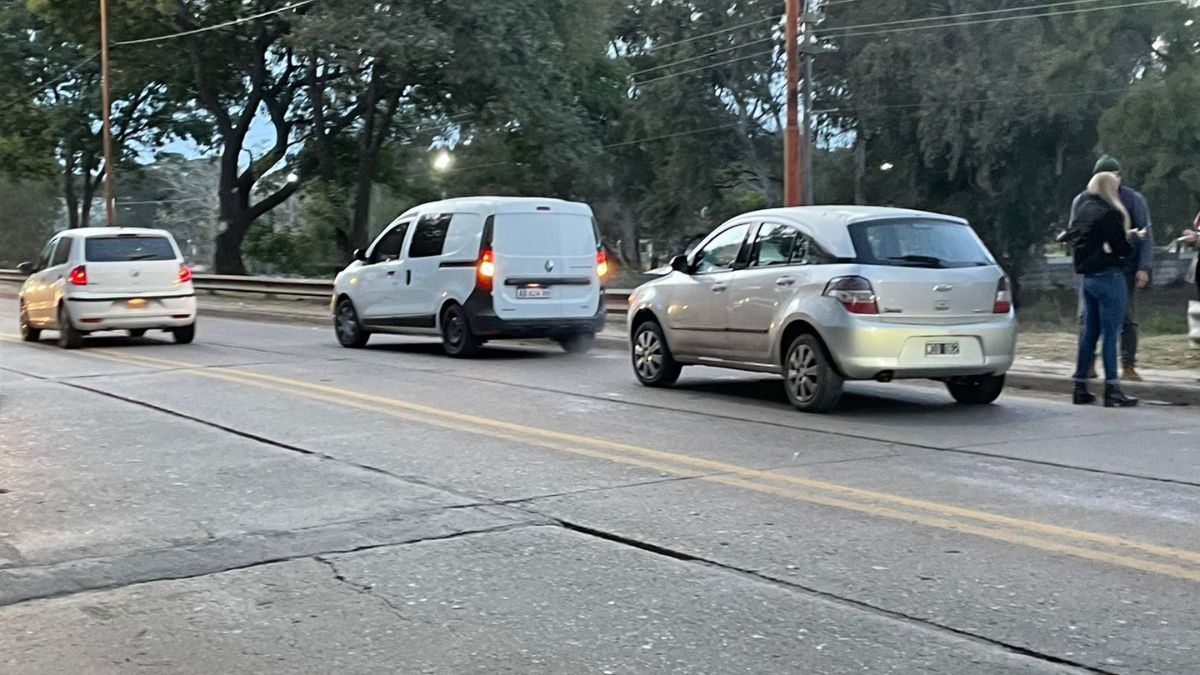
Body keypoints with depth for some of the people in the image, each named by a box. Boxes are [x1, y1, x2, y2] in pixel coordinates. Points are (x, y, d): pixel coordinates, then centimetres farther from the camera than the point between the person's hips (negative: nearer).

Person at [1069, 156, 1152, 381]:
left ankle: (1128, 367, 5)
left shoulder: (1134, 200, 0)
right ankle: (1088, 365, 8)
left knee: (1127, 319, -1)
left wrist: (1144, 268, -11)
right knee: (1087, 317, 0)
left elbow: (1146, 235, -2)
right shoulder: (1083, 200, 5)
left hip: (1124, 269, -2)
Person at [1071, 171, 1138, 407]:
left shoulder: (1083, 210, 12)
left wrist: (1123, 235, 17)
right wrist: (1128, 239, 8)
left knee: (1089, 332, 13)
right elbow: (1122, 249, -15)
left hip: (1088, 277, 8)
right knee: (1110, 333, -5)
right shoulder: (1108, 214, -15)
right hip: (1109, 277, -8)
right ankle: (1112, 390, -4)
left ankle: (1080, 387, 15)